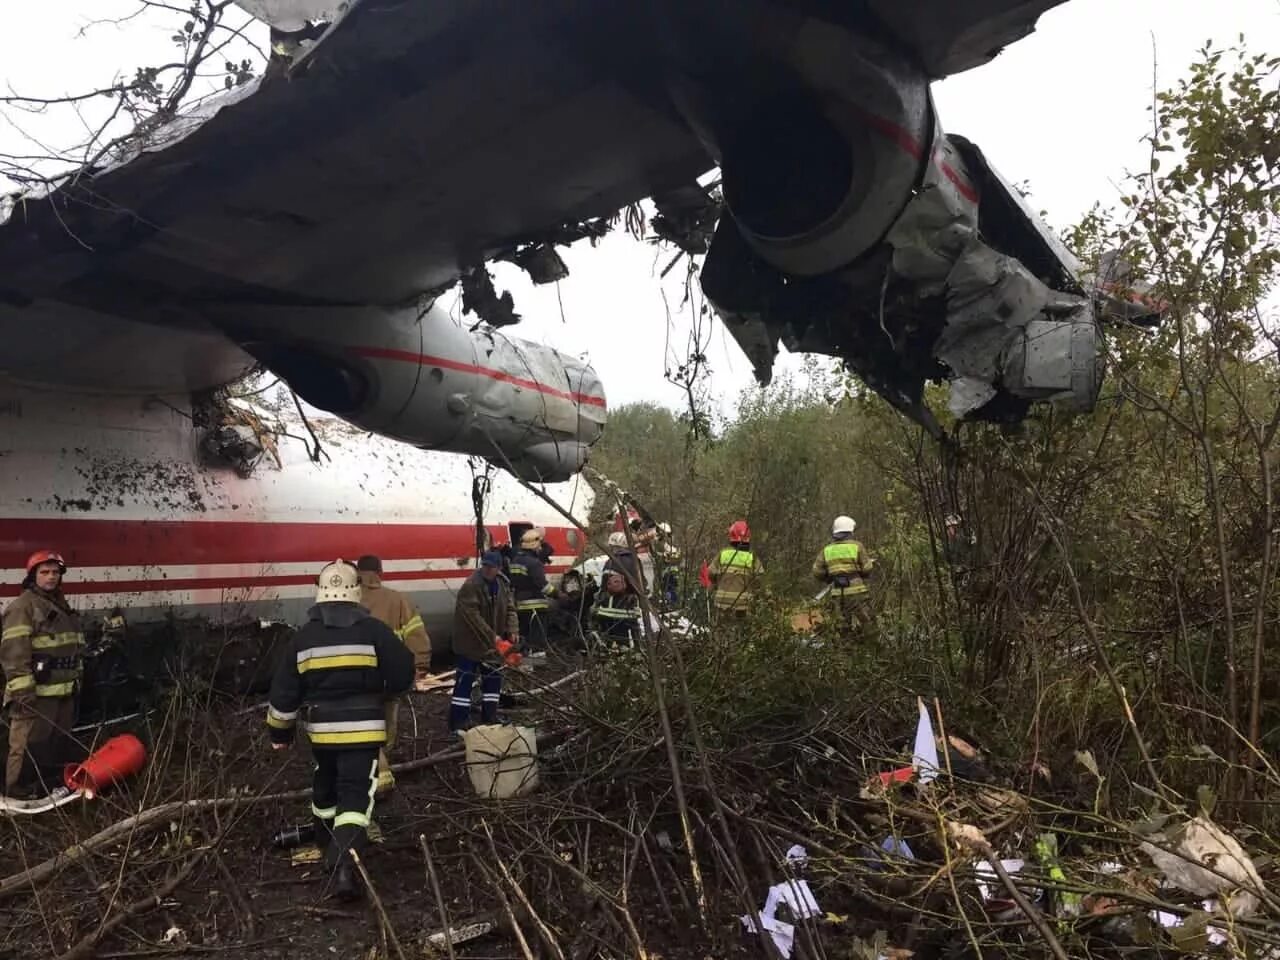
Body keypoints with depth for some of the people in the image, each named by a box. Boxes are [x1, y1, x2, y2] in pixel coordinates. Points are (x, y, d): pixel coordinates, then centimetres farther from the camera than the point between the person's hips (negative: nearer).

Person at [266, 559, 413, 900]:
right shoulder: (374, 630, -8)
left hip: (321, 729, 4)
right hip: (362, 728, -3)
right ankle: (343, 860, -20)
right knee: (356, 793, -5)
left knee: (325, 784, 26)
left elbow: (284, 691, 5)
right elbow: (403, 672, -5)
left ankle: (328, 844, 42)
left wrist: (280, 732, 16)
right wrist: (381, 693, 15)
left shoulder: (303, 637, 1)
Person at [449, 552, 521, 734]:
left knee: (493, 678, 14)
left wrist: (512, 631, -11)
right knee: (465, 680, -4)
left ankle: (490, 718, 27)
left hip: (493, 643, 8)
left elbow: (510, 609, 5)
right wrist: (492, 637, -26)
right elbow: (472, 616, -25)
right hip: (471, 643, -7)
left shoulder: (503, 584, 2)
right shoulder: (471, 586, -21)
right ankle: (458, 723, 1)